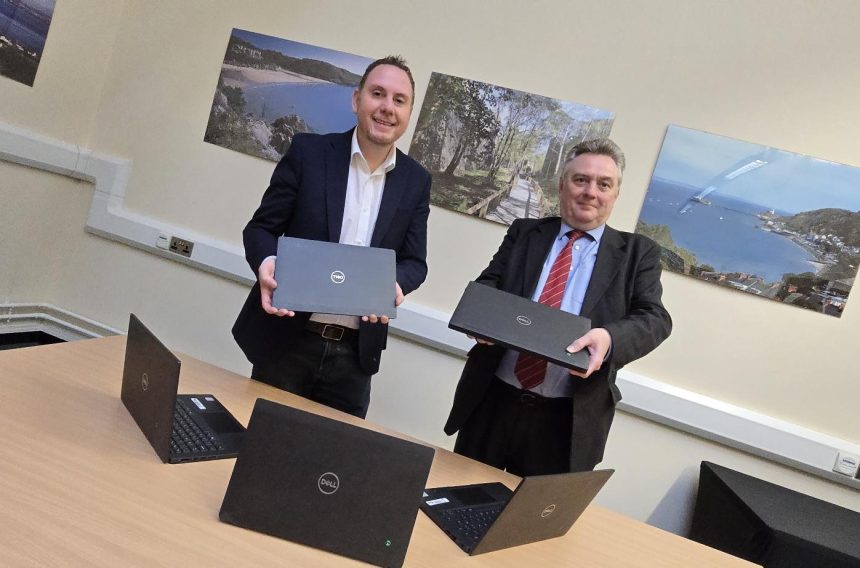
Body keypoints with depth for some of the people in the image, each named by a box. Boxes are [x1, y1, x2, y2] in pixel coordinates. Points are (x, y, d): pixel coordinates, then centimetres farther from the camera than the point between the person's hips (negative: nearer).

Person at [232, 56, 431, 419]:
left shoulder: (416, 182, 3)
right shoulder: (308, 151, -3)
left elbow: (415, 261, 5)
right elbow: (261, 227, -1)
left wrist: (396, 284, -18)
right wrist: (267, 262, -23)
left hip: (355, 353, 2)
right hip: (286, 340, -1)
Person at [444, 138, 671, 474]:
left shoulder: (638, 252, 5)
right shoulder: (524, 232, 9)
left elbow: (654, 318, -5)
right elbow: (487, 284, 5)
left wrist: (609, 337, -27)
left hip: (568, 420, -1)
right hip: (492, 400, 2)